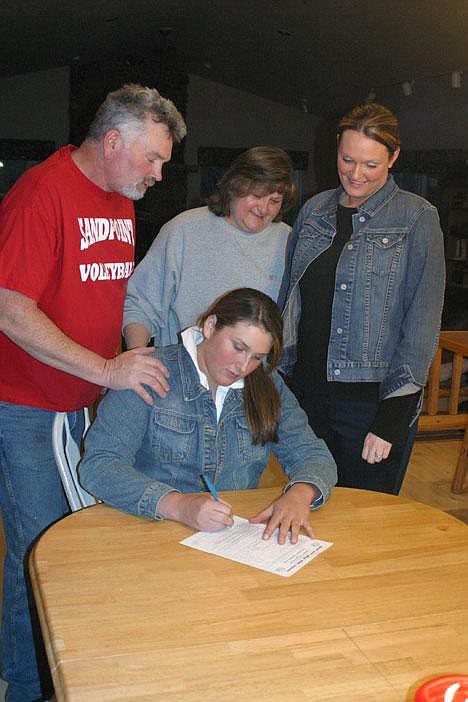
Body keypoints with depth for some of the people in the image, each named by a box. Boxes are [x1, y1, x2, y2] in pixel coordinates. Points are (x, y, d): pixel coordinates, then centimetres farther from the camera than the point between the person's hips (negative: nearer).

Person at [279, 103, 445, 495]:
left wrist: (391, 417, -14)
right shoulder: (315, 210, 9)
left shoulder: (417, 218, -5)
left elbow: (422, 319, -9)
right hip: (307, 391, 4)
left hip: (374, 400, -4)